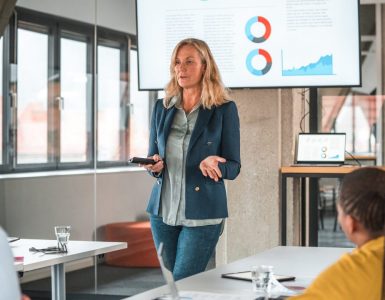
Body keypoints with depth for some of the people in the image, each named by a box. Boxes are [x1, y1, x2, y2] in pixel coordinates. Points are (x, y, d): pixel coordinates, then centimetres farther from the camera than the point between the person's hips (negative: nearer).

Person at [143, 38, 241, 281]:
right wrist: (154, 165, -8)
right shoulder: (162, 107, 8)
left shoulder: (224, 110, -4)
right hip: (163, 210, 5)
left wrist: (213, 166, -24)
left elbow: (233, 167, -2)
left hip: (202, 214, -5)